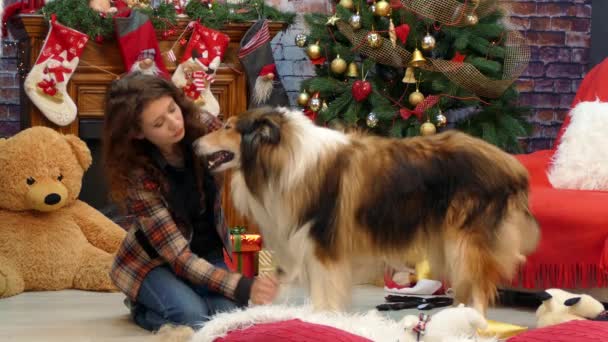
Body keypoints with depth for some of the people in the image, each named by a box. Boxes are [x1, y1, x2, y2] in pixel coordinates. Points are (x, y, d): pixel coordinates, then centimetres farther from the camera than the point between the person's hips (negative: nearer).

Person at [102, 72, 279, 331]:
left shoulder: (202, 126, -18)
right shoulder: (138, 175, -28)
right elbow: (177, 256, -28)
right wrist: (243, 287, -39)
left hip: (207, 253, 4)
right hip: (155, 259, -3)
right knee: (192, 315, -30)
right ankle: (143, 306, 2)